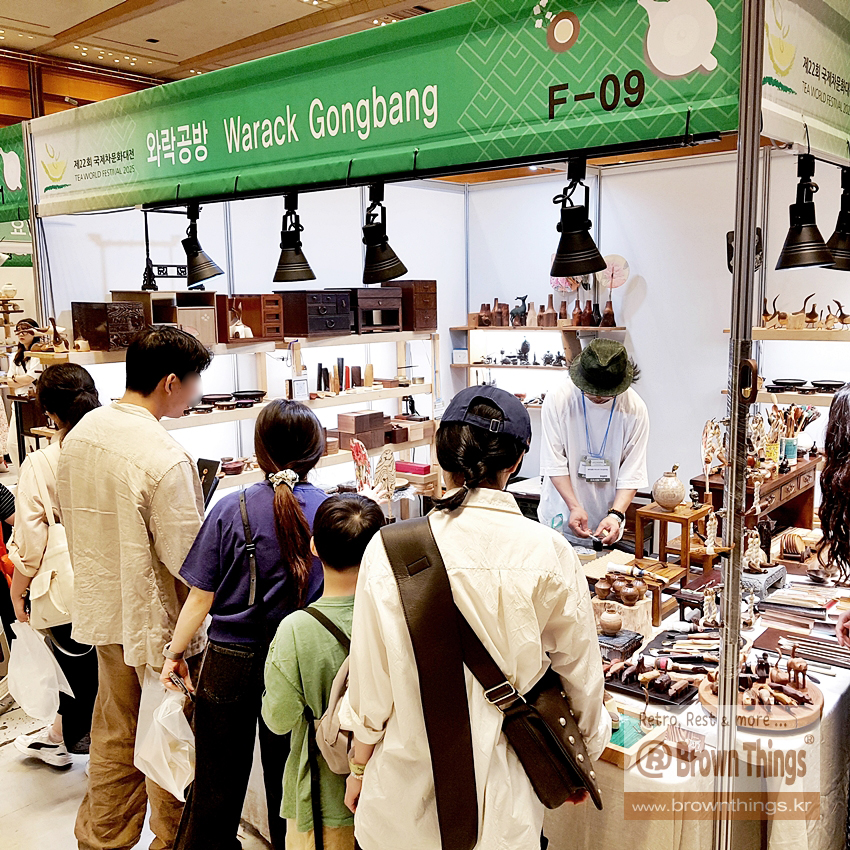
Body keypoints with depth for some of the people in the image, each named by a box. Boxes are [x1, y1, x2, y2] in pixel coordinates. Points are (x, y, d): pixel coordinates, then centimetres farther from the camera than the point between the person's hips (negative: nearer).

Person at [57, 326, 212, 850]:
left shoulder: (79, 434, -1)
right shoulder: (166, 458, -26)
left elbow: (74, 519, 9)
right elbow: (187, 560, -24)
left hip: (102, 609, 7)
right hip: (158, 620, -7)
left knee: (115, 733, 23)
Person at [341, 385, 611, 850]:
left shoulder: (389, 550, -16)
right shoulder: (549, 553, -14)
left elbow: (371, 681, -8)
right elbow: (581, 673, -2)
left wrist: (358, 767, 9)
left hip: (407, 786, 0)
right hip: (502, 790, 0)